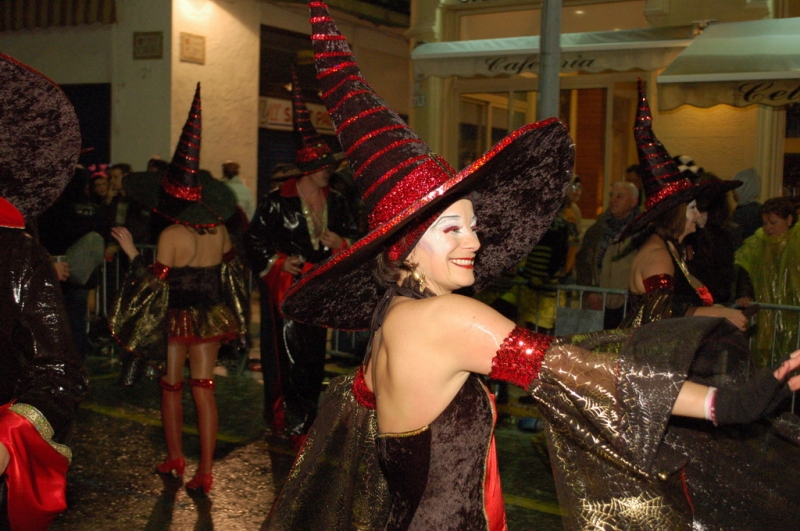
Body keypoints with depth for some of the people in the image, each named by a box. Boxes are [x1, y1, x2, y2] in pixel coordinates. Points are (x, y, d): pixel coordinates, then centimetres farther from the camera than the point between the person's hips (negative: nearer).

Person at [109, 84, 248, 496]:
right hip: (211, 318, 4)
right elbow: (230, 272, 6)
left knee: (171, 387, 15)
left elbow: (156, 285, -17)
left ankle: (174, 459, 30)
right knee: (204, 389, 6)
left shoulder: (171, 236, -18)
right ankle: (204, 472, 6)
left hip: (176, 319, -4)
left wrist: (132, 252, -9)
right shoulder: (218, 230, -4)